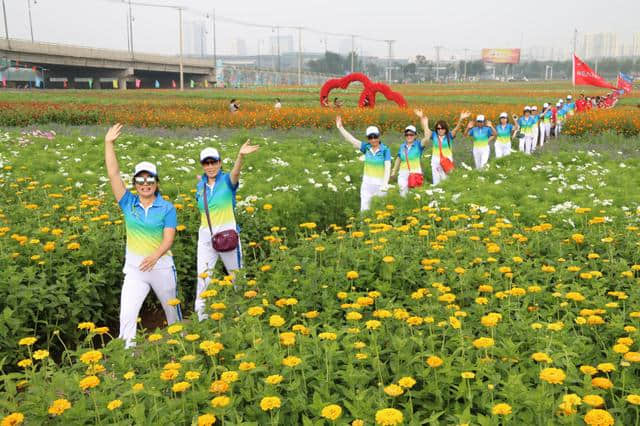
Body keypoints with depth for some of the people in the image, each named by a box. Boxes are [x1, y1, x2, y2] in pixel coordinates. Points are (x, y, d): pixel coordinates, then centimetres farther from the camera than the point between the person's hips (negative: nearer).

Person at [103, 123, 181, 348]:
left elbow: (168, 239, -17)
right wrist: (109, 143, -15)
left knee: (172, 309, 19)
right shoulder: (128, 203, -3)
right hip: (134, 268, 1)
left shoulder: (167, 208, -8)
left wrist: (155, 256, -36)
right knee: (127, 315, -11)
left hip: (161, 265, -1)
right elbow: (113, 174, -11)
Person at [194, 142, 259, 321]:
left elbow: (235, 173, -32)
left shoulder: (227, 180, -7)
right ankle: (201, 316, 11)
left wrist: (240, 156, -53)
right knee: (203, 275, 2)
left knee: (236, 274, 10)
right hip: (205, 235, 4)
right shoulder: (200, 185, 8)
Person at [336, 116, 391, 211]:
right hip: (367, 183, 4)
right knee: (364, 209, 5)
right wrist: (340, 127, -10)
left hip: (380, 183, -4)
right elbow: (351, 140, -3)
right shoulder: (367, 147, 0)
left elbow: (387, 168, -20)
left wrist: (385, 184, -33)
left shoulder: (385, 150, -12)